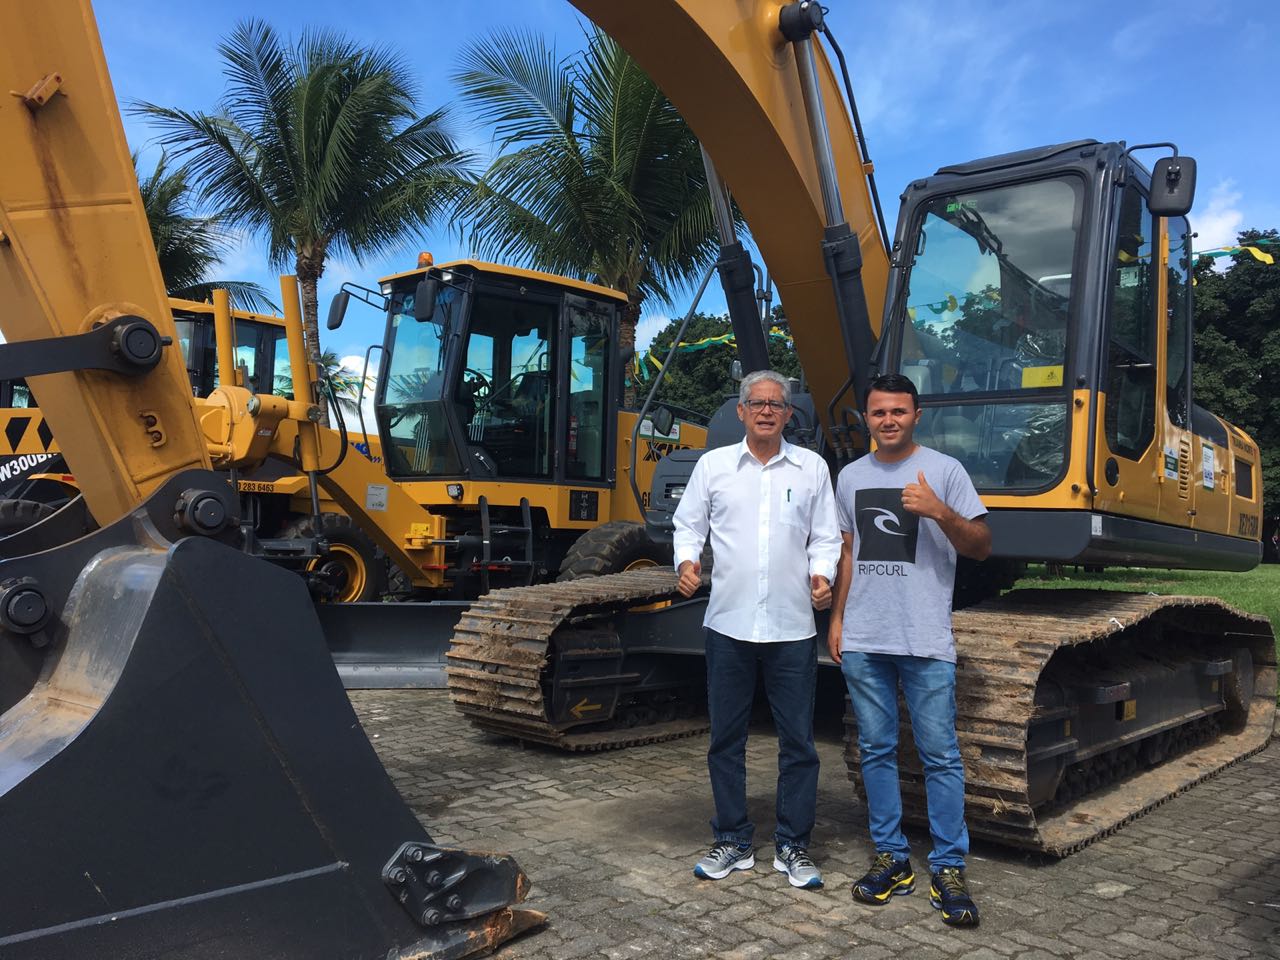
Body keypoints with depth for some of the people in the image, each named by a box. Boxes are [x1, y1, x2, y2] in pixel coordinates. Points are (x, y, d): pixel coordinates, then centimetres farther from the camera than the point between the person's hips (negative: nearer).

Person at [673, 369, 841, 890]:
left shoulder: (812, 468, 6)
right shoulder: (713, 465, 5)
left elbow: (825, 537, 9)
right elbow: (688, 524, 9)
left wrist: (822, 573, -9)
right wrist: (687, 559, -10)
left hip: (792, 627, 0)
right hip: (729, 624, 1)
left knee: (798, 741, 5)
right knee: (726, 739, 9)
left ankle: (792, 846, 20)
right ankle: (733, 842, 24)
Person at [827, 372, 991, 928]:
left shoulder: (944, 470, -1)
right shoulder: (851, 477, 12)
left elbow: (981, 548, -4)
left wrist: (939, 512, -20)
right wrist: (836, 617, 13)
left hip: (926, 642, -4)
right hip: (863, 642, 4)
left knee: (939, 754, -1)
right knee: (876, 751, 10)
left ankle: (948, 869, 10)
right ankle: (891, 859, 21)